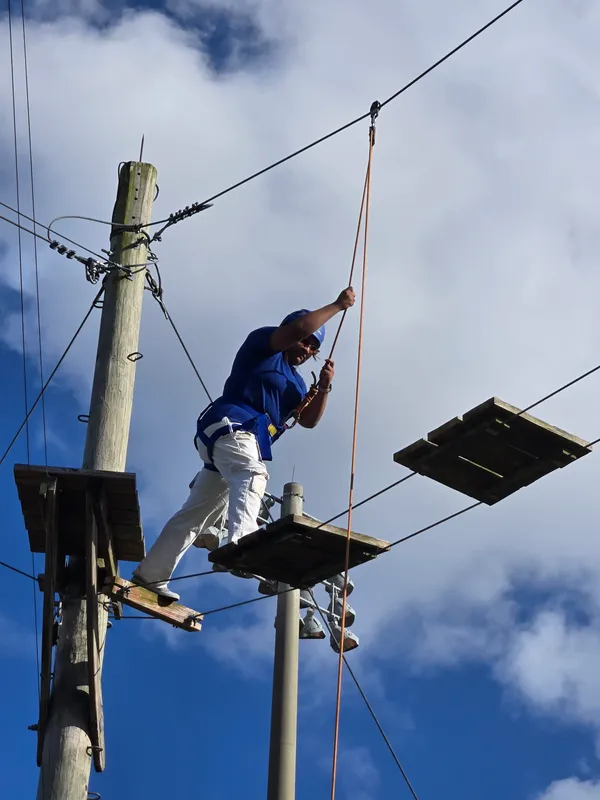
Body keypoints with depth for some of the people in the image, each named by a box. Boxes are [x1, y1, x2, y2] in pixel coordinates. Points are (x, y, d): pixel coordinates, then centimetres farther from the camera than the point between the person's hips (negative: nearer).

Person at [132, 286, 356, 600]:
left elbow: (308, 420, 16)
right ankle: (241, 541, -65)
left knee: (195, 513, 12)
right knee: (252, 476, -38)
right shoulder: (262, 343, 4)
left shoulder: (295, 381, 27)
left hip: (244, 440, 10)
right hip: (231, 425, -10)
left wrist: (323, 387, 0)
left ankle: (149, 575, 19)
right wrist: (337, 306, -6)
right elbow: (298, 327, -14)